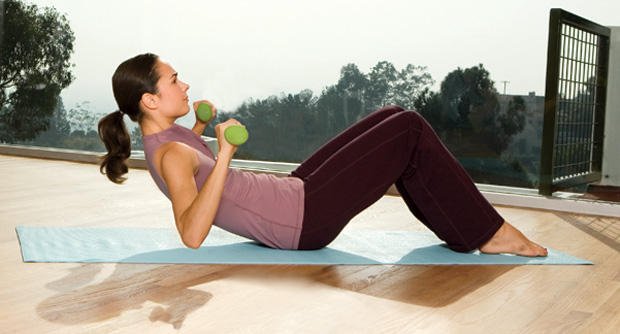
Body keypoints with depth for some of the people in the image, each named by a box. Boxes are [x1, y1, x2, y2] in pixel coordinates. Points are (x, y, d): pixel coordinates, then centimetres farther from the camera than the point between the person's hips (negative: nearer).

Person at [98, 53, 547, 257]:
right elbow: (192, 234, -34)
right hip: (304, 218, -10)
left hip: (293, 192, 10)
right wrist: (224, 154, -37)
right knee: (410, 130, -8)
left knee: (393, 119, 10)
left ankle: (466, 232, 14)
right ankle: (488, 233, 5)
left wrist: (198, 129, 16)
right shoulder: (171, 154, -20)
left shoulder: (166, 138, 9)